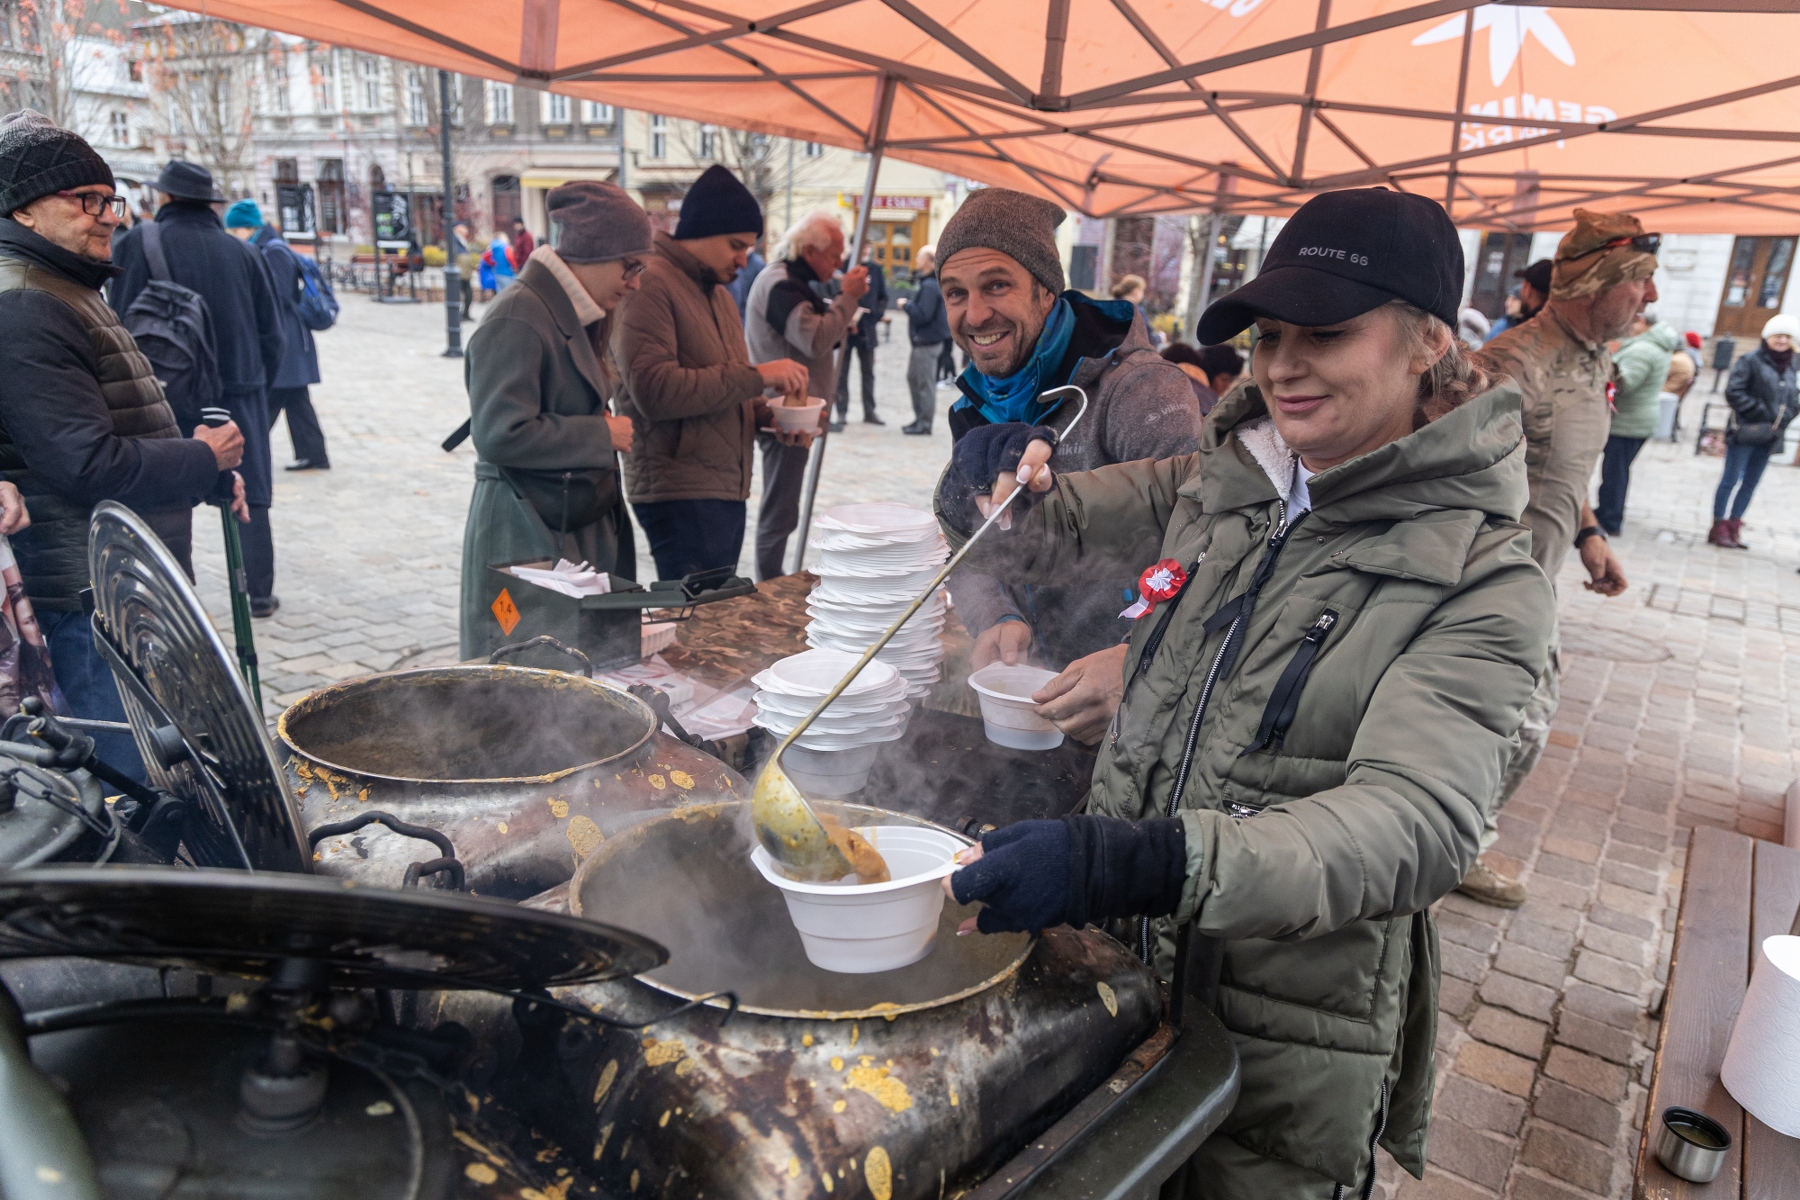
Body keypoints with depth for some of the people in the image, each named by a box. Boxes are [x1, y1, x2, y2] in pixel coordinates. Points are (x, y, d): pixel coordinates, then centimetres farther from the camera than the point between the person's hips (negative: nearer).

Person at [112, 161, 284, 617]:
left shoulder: (140, 243, -4)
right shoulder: (241, 252, 5)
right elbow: (272, 334, 7)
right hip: (240, 388, 2)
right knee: (249, 496, 9)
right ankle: (259, 593, 10)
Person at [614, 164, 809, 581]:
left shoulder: (718, 294, 20)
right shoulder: (650, 286, -10)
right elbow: (654, 390, -22)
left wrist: (767, 413, 5)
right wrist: (756, 376, -19)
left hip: (727, 491, 9)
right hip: (681, 495, -9)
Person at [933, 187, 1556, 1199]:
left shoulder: (1485, 584, -15)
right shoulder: (1220, 486, 0)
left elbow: (1418, 825, -28)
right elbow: (1042, 533, 7)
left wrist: (1150, 863, -43)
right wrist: (993, 487, -18)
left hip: (1284, 1048, -4)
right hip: (1116, 968, 5)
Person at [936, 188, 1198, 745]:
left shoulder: (1138, 391, -18)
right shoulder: (978, 409, 8)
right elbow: (972, 553, 8)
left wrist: (1137, 663, -41)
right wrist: (995, 621, -14)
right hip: (1034, 697, 6)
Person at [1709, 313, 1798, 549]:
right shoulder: (1750, 361, -6)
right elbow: (1733, 392, -13)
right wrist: (1759, 412, -16)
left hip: (1768, 436, 7)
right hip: (1745, 431, -7)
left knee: (1750, 483, 9)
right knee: (1731, 480, -3)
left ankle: (1733, 528, 15)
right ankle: (1719, 528, 0)